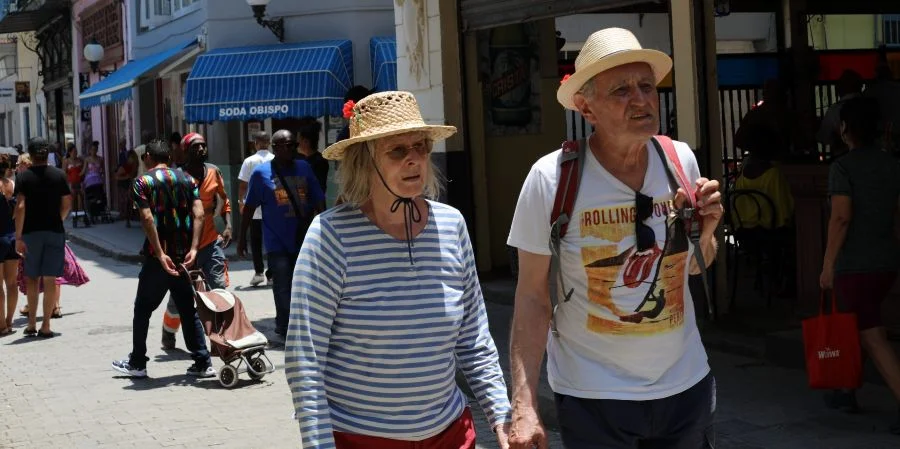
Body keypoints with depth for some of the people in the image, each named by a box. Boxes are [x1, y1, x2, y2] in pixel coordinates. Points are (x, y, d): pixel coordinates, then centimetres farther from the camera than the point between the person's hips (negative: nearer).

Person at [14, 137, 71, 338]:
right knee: (50, 279, 2)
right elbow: (67, 204, 2)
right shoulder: (59, 175, 0)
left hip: (31, 232, 0)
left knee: (32, 278, 14)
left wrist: (18, 237, -10)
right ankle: (45, 325, 1)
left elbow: (20, 207, -12)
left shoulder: (24, 177, -5)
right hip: (54, 231, 1)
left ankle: (31, 323, 12)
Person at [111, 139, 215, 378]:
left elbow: (147, 219, -15)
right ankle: (203, 363, 6)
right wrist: (193, 249, -9)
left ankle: (137, 363, 18)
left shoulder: (143, 181, -3)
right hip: (184, 255, 4)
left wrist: (161, 255, -17)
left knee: (143, 309, 11)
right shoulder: (187, 179, 8)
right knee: (188, 310, 11)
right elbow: (199, 214, -4)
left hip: (158, 255, -4)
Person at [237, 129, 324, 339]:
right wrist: (242, 237, 1)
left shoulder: (304, 168, 6)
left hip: (304, 240, 4)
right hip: (278, 243, -4)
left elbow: (318, 201, 10)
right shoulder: (262, 173, -3)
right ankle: (284, 329, 13)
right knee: (283, 289, -1)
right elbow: (249, 207, 0)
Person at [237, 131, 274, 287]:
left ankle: (259, 271, 2)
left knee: (256, 242, 10)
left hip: (254, 210, -1)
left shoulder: (249, 161, -5)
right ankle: (271, 275, 7)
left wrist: (241, 202, 10)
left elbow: (242, 185, -4)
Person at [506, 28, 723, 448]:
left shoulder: (681, 159, -3)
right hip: (592, 396, -4)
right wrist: (524, 407, -17)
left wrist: (705, 230, -9)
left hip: (686, 384, 4)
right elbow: (532, 297, -10)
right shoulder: (552, 177, -15)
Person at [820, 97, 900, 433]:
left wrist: (828, 264, -14)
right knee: (859, 326, 22)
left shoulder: (843, 167, -12)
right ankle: (848, 392, 29)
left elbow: (841, 217, -18)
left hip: (855, 264, -7)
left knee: (873, 337, -6)